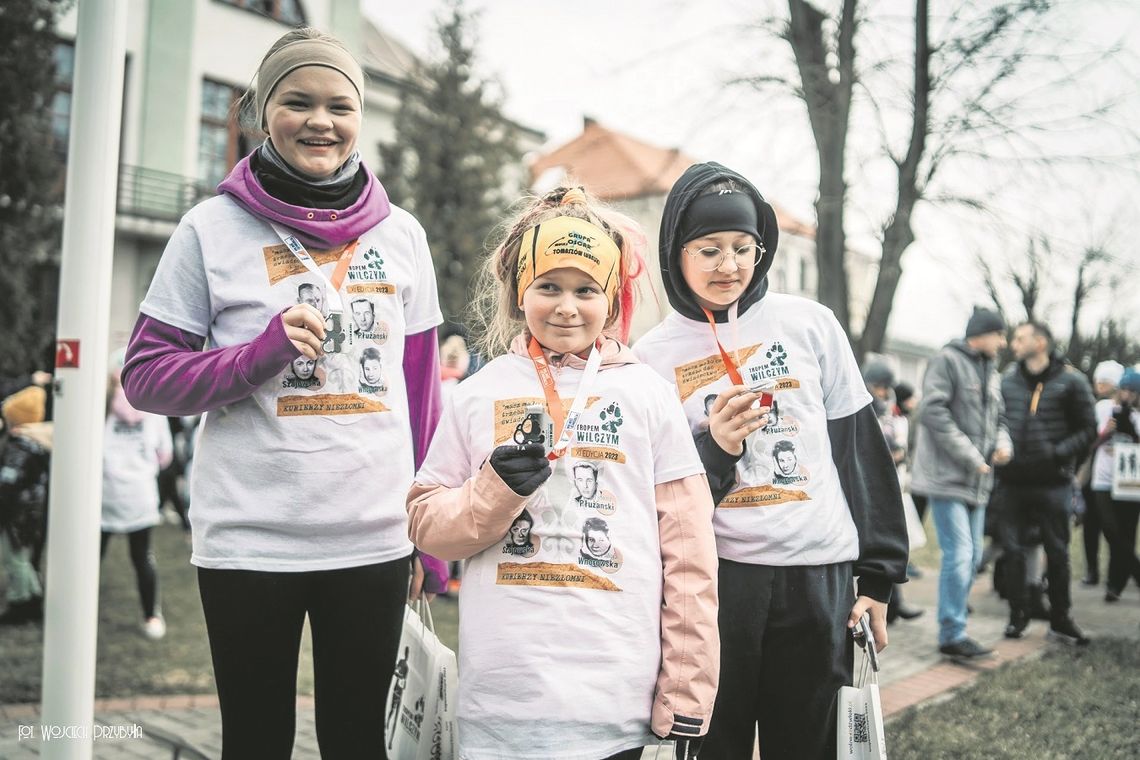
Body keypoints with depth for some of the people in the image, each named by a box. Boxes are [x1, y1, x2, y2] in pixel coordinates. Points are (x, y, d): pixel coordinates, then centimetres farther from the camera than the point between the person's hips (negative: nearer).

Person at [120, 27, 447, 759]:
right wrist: (263, 352, -16)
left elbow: (422, 391, 10)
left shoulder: (401, 233, 6)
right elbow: (146, 376, 0)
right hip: (247, 541, -1)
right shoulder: (213, 228, -1)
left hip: (374, 540, 2)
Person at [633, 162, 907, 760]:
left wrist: (878, 574, 5)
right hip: (714, 578, 0)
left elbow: (861, 451, 6)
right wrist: (714, 449, -16)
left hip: (819, 577, 1)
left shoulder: (811, 324, 3)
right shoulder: (653, 355, 2)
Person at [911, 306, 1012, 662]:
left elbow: (997, 417, 24)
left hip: (977, 480, 9)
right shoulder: (947, 360, -9)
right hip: (947, 476, -9)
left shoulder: (991, 373, 17)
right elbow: (933, 411, -18)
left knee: (972, 556, 11)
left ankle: (953, 629, 22)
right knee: (958, 555, -12)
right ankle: (952, 635, -3)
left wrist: (1002, 443, 0)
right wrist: (971, 456, -18)